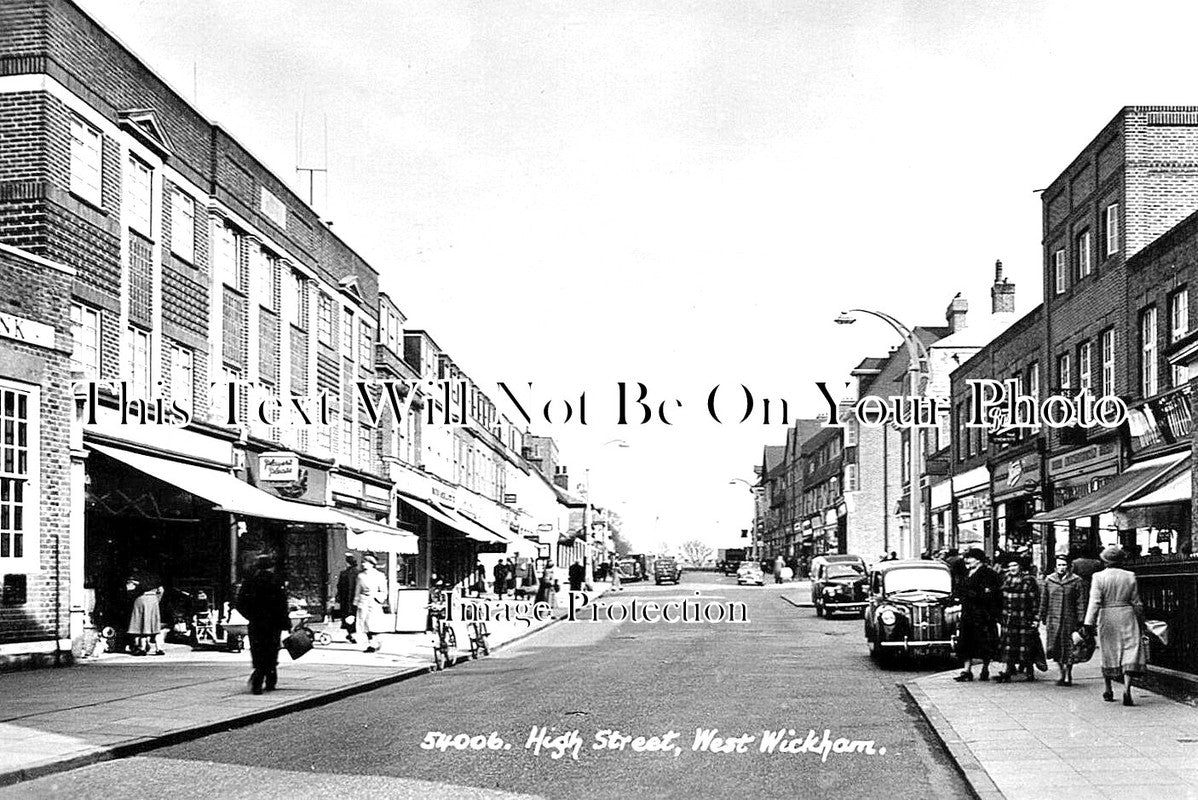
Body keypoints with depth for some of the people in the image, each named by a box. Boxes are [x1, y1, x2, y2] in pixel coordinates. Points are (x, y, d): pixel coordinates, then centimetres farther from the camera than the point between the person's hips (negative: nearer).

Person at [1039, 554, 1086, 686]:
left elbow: (1080, 602, 1)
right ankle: (1062, 673, 20)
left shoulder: (1075, 581, 0)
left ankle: (1068, 675, 13)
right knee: (1055, 648, 1)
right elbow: (1043, 601, 12)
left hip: (1069, 620, -2)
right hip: (1053, 620, 2)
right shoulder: (1048, 581, 6)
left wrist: (1080, 621, -3)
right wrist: (1043, 618, 10)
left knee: (1068, 649, 0)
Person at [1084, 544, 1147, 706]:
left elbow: (1095, 602, -13)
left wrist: (1089, 623, -14)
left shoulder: (1099, 577, -6)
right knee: (1130, 652, -1)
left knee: (1108, 654, 13)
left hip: (1106, 619, 0)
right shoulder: (1130, 577, 0)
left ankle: (1108, 692, 23)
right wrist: (1141, 621, 17)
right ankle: (1127, 689, -17)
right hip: (1127, 617, 0)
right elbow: (1136, 603, 5)